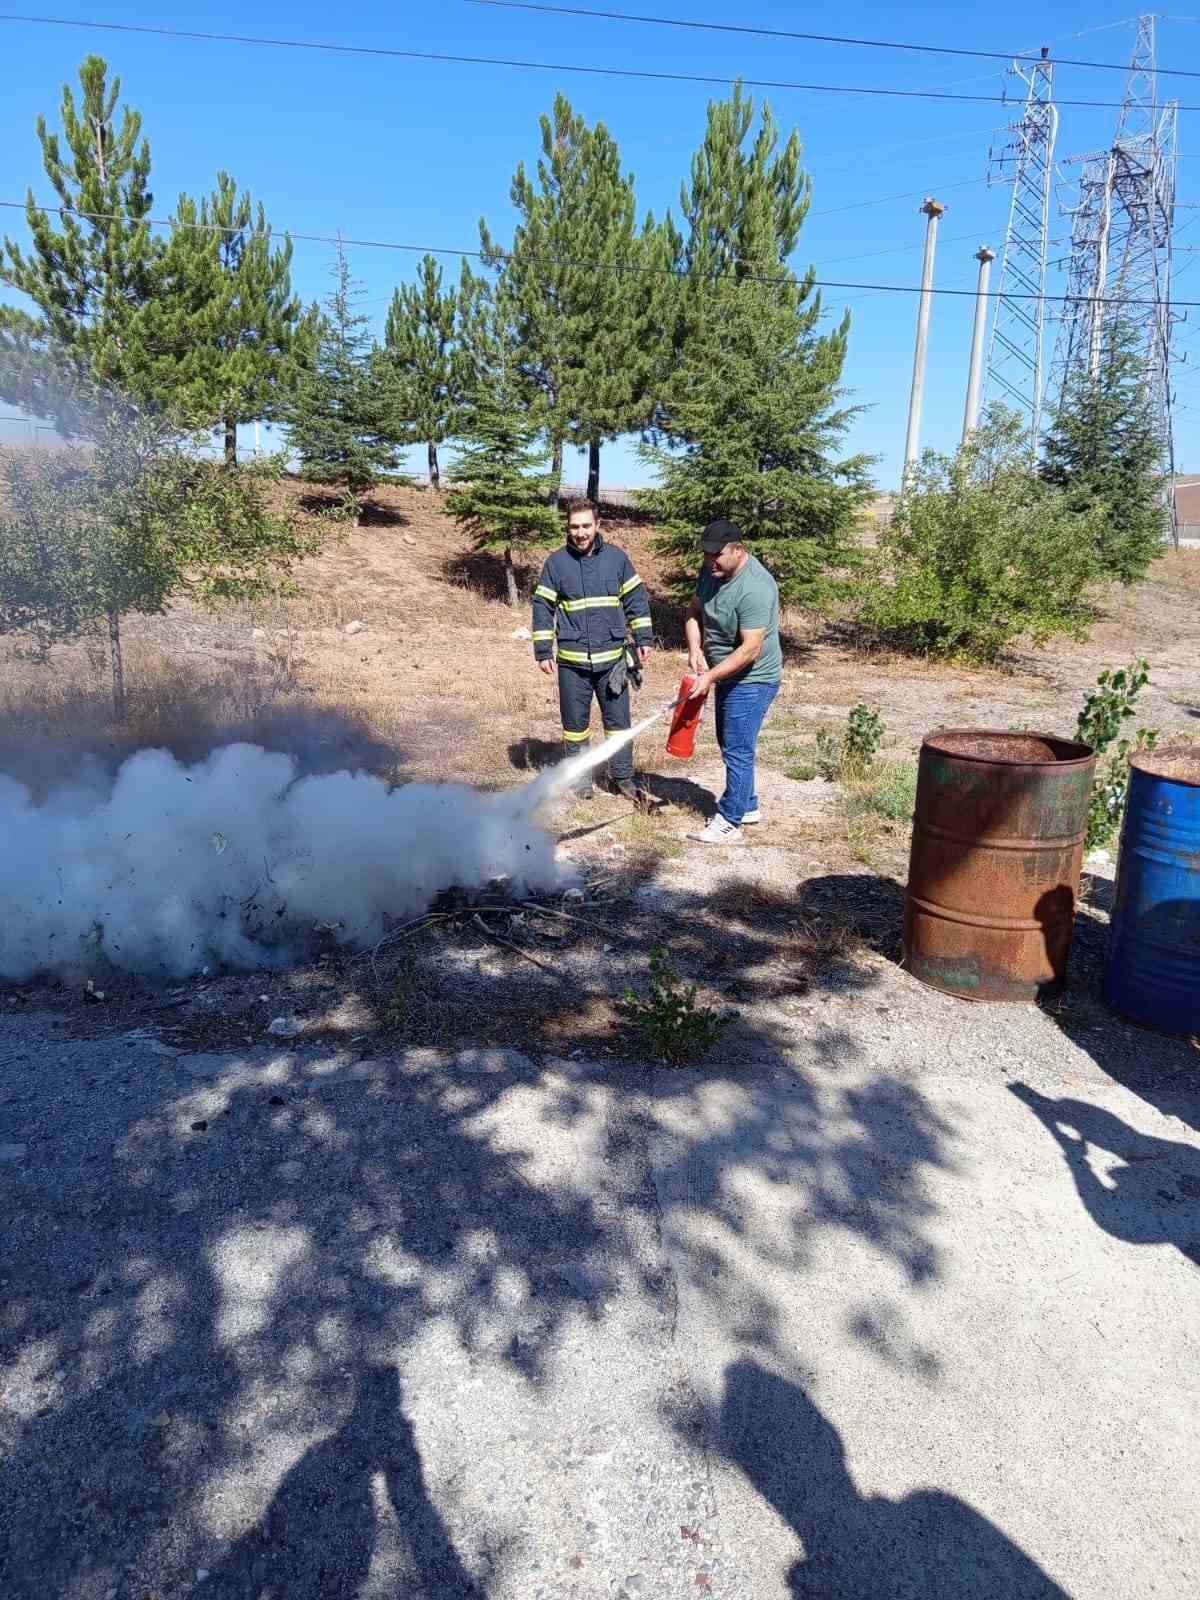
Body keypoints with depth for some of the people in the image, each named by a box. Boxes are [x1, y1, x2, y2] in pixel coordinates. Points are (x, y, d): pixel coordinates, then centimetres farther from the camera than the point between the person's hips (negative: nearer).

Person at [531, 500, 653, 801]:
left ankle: (622, 777, 22)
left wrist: (642, 639, 2)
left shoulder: (617, 557, 0)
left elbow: (636, 599, 7)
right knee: (575, 722, 9)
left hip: (612, 659, 1)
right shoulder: (557, 562, -2)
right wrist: (542, 651, -2)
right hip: (572, 661, 0)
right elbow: (543, 608, 1)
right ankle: (579, 777, 24)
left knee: (618, 720, 8)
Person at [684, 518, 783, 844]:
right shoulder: (712, 571, -2)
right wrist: (695, 649, -8)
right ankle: (747, 806, 34)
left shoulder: (754, 588, -28)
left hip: (752, 680, -9)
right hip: (727, 675, 9)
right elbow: (694, 612, 9)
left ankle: (730, 822, 2)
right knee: (729, 744, 19)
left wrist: (711, 676, -30)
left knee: (737, 750, -6)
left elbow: (750, 649, -29)